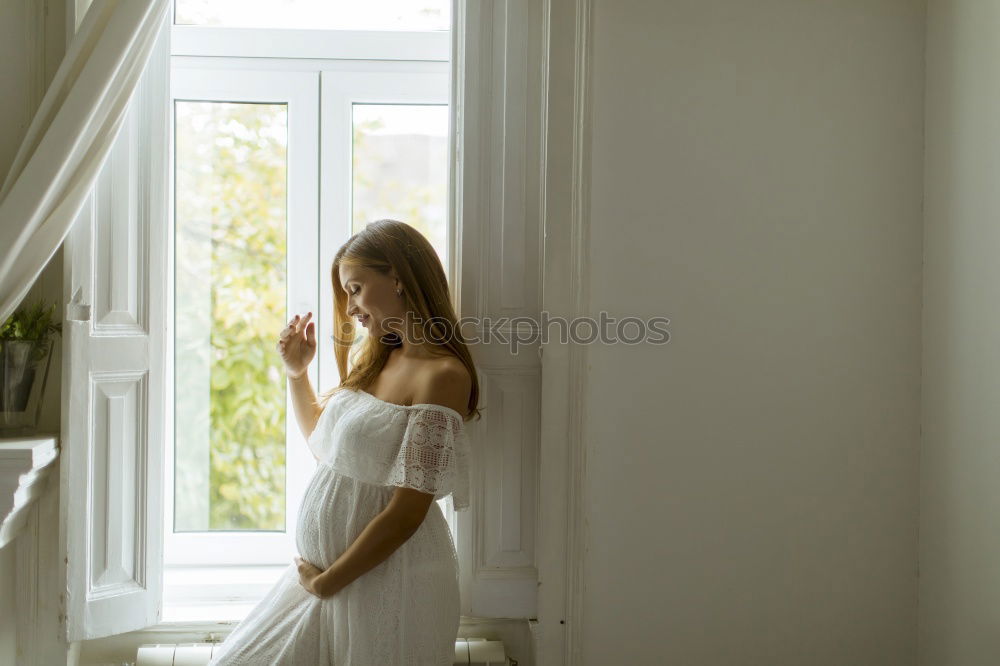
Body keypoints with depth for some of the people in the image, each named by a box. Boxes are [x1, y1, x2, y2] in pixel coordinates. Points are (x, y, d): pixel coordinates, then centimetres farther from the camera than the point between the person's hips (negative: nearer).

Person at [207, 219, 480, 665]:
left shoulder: (442, 374, -19)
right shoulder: (373, 359, 9)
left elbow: (407, 513, -21)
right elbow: (324, 446, 24)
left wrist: (326, 581, -12)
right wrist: (296, 373, 11)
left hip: (388, 575, -8)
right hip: (324, 566, 8)